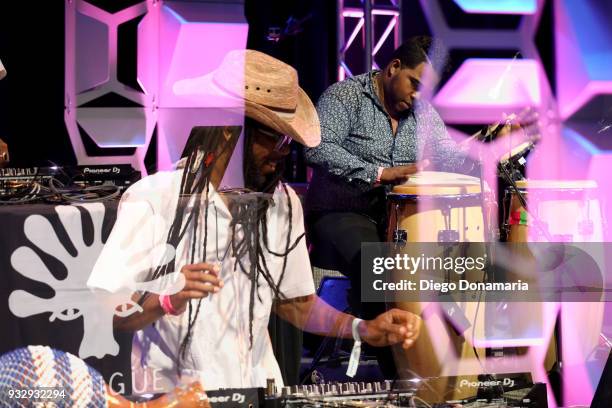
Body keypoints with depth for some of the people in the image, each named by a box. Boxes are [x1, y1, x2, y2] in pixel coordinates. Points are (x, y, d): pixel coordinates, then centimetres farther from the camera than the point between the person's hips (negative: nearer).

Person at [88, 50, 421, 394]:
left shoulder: (283, 203, 6)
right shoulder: (153, 199, -11)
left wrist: (363, 329, -1)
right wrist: (166, 301, -27)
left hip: (260, 387, 4)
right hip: (172, 393, -4)